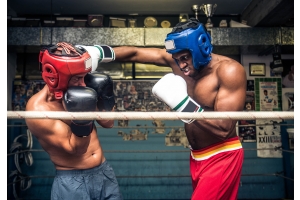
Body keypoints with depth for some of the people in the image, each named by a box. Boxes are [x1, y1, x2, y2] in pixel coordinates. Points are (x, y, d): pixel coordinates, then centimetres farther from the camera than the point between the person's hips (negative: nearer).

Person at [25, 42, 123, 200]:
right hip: (72, 182, -5)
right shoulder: (38, 109, -19)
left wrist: (105, 96, -9)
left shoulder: (79, 93, -5)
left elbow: (108, 123, 4)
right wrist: (81, 118, -31)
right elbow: (75, 148, -18)